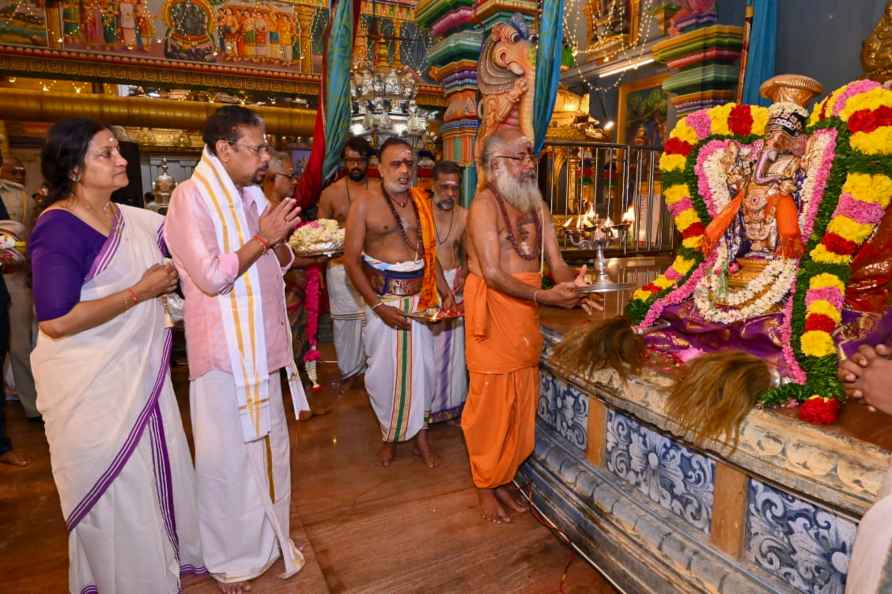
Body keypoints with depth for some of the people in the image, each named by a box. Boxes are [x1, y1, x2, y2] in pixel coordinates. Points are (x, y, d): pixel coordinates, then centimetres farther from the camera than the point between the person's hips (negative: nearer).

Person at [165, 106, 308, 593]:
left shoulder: (250, 194, 10)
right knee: (227, 457, 6)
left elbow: (279, 264, 13)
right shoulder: (191, 196, -13)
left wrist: (280, 237, -6)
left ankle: (267, 538, 39)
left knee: (267, 447, 19)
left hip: (263, 347, 8)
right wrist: (262, 237, -19)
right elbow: (210, 278, -21)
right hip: (223, 351, -7)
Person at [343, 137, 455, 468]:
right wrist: (378, 306, -15)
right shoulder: (364, 204, -6)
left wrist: (446, 293, 3)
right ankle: (390, 433, 27)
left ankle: (419, 430, 26)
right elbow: (351, 260, -10)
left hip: (420, 298, 4)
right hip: (383, 299, -3)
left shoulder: (421, 203, 8)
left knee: (420, 367, 7)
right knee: (384, 370, 6)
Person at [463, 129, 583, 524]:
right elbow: (492, 274, -20)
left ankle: (502, 480, 31)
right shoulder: (485, 204, -11)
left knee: (520, 403, 13)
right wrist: (544, 296, -29)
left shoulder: (536, 206, 12)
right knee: (491, 402, 3)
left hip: (526, 312, 7)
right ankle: (484, 487, 23)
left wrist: (570, 286, -15)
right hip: (493, 310, -7)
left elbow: (556, 263, 7)